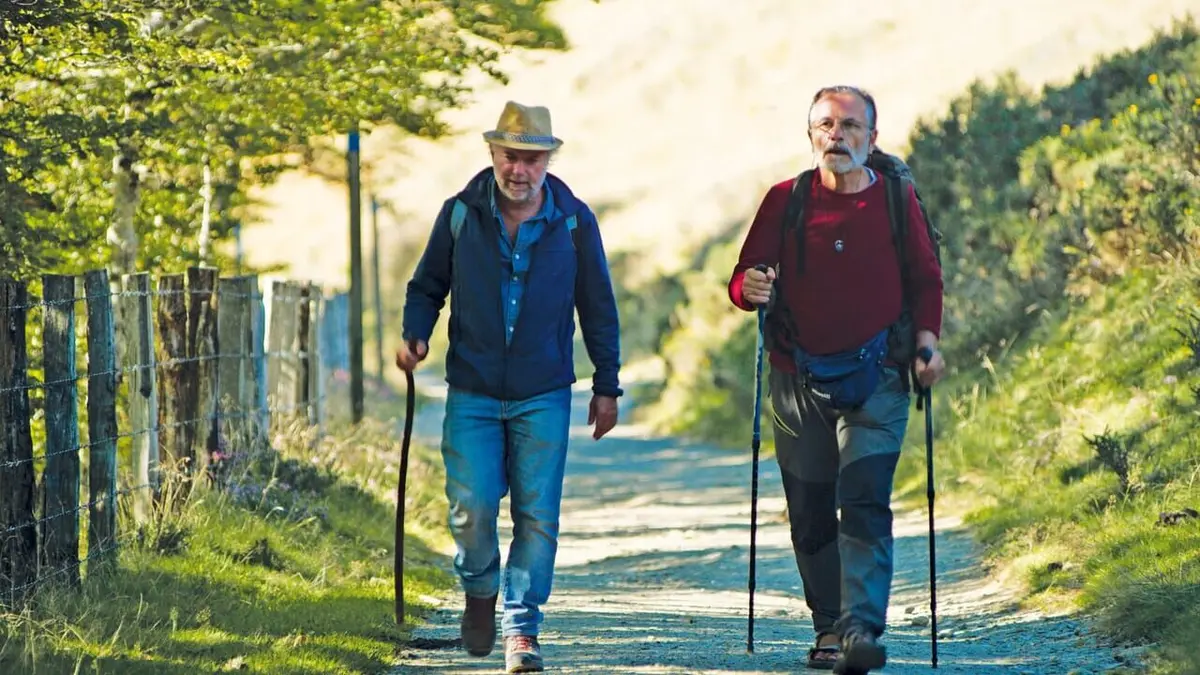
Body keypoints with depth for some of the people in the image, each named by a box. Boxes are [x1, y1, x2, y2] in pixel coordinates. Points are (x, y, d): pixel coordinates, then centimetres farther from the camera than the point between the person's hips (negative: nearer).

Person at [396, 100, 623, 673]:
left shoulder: (574, 222, -1)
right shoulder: (461, 213, 0)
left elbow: (598, 308, 8)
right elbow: (427, 285, 12)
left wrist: (606, 386, 8)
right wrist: (415, 334, -7)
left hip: (544, 396, 0)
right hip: (472, 393, 0)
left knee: (537, 514, -4)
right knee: (472, 506, -8)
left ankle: (522, 628, 5)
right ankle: (480, 592, 21)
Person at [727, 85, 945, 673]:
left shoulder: (897, 200, 4)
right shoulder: (785, 201, 4)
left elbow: (925, 281, 14)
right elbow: (743, 279, 5)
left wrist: (926, 341, -1)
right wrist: (751, 289, -19)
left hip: (876, 380, -2)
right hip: (799, 381, 2)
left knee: (865, 502, -15)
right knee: (810, 513, 5)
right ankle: (828, 627, 18)